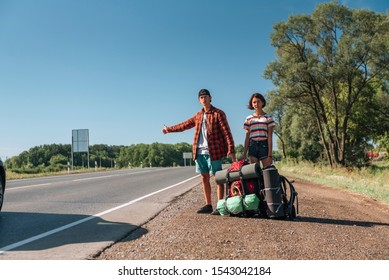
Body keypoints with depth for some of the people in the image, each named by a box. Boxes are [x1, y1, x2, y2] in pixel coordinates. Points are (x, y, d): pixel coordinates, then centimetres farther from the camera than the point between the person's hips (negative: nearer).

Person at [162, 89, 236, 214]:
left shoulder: (218, 114, -4)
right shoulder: (198, 115, 15)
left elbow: (226, 132, -10)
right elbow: (185, 125, 28)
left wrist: (231, 150, -19)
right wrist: (169, 129, 34)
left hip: (213, 151, -6)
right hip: (199, 152, 7)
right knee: (204, 178, 10)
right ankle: (208, 205, 18)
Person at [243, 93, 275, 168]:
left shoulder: (268, 118, 5)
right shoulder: (248, 119, 12)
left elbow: (270, 137, 0)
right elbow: (247, 138, 12)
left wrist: (270, 155, -9)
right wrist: (244, 154, 6)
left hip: (264, 145, -2)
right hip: (252, 146, 2)